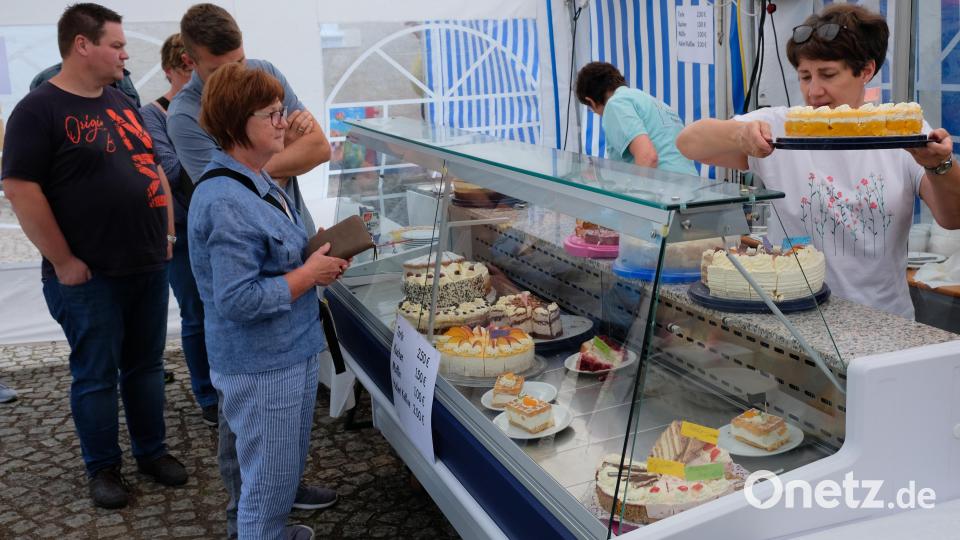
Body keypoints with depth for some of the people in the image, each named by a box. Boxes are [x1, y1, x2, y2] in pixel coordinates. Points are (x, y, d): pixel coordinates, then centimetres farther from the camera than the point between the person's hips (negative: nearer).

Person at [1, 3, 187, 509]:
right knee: (96, 374, 7)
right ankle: (103, 467, 23)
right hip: (89, 277, -6)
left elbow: (153, 166, 18)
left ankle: (152, 450, 31)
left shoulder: (122, 103, 12)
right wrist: (63, 262, -16)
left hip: (149, 266, 7)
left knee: (146, 365, 16)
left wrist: (167, 234, 11)